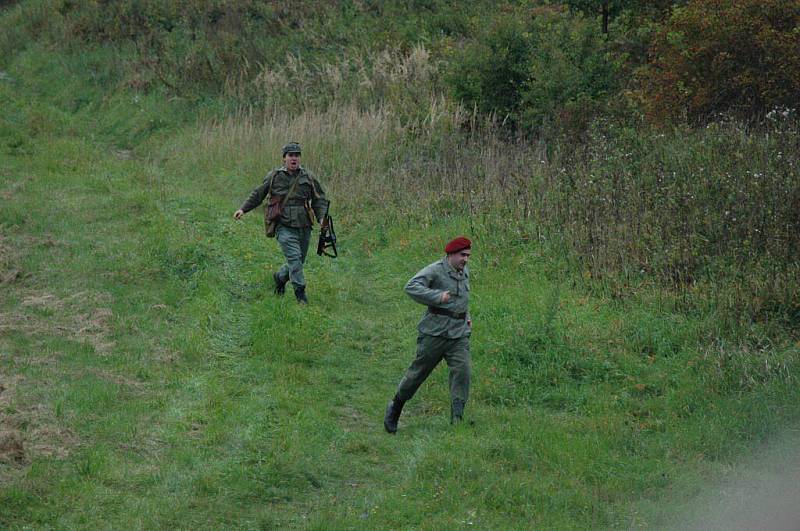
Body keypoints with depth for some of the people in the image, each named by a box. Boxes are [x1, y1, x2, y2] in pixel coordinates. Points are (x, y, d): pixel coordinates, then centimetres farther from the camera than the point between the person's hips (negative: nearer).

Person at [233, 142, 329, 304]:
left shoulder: (308, 177, 6)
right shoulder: (274, 177, 3)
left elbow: (319, 200, 9)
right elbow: (258, 195, 13)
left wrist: (322, 218, -7)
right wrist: (243, 209, 4)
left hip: (303, 228, 3)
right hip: (284, 228, -3)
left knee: (298, 262, 10)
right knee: (294, 258, -18)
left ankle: (280, 277, 38)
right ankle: (300, 293, -12)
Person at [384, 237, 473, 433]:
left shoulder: (465, 272, 15)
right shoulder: (436, 270, -11)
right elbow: (411, 287, -23)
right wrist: (437, 297, -28)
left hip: (459, 333, 6)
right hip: (435, 331, -6)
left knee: (462, 372, -10)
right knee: (419, 371, 3)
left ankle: (457, 419, -8)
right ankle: (395, 407, 23)